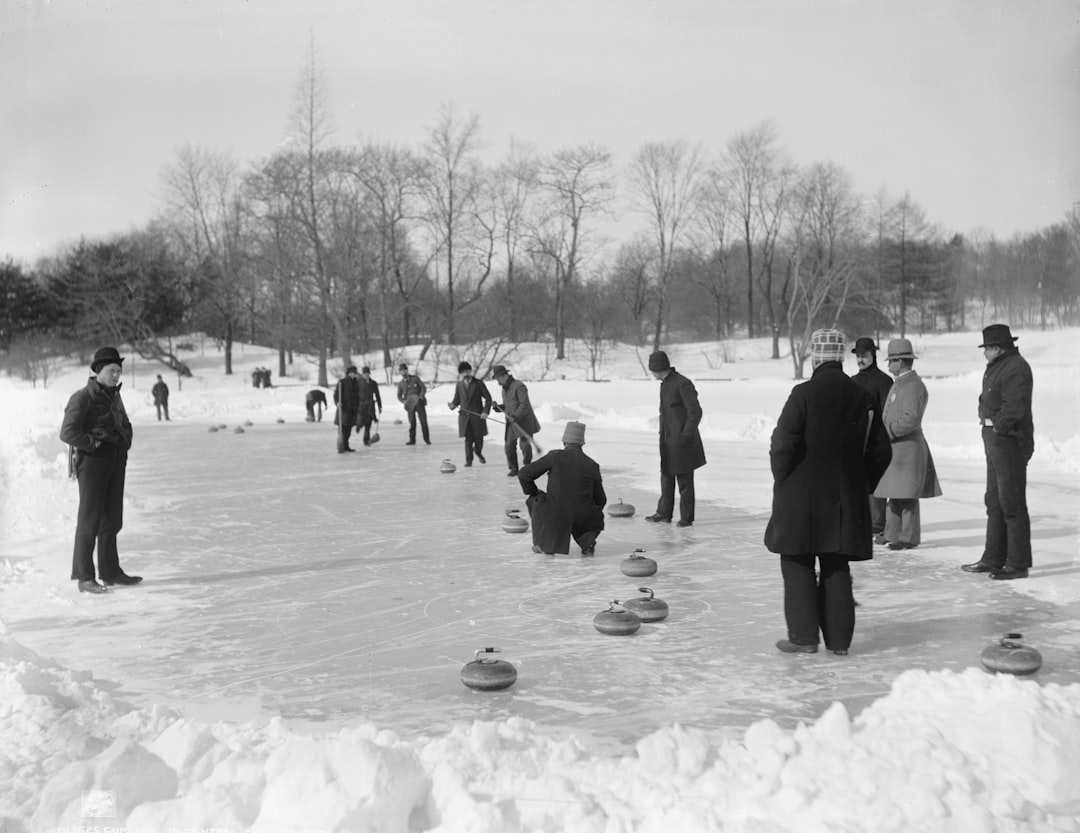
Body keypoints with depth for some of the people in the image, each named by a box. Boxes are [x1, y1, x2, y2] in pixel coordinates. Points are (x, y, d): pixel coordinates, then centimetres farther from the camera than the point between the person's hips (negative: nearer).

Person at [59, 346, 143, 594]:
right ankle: (84, 577, 0)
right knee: (89, 519, -5)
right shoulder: (83, 398, -10)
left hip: (116, 462, 8)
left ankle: (110, 571, 21)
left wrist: (124, 444, 12)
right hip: (92, 462, -8)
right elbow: (68, 432, -18)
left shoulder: (114, 396, 15)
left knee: (112, 519, 12)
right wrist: (93, 443, -16)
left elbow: (125, 425, 29)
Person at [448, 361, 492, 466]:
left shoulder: (478, 384, -1)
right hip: (465, 416, 1)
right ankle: (469, 460, 5)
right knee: (468, 439, -4)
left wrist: (486, 411, -11)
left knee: (479, 438, 4)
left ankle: (478, 452, 35)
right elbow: (457, 399, 12)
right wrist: (453, 405, -11)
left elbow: (488, 398, 1)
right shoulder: (459, 385, 7)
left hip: (478, 416, -1)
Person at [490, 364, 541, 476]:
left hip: (524, 421, -7)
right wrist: (497, 407, 3)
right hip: (512, 423, 7)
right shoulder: (504, 389, 14)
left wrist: (515, 416, -28)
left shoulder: (519, 386, -13)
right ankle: (513, 468, 12)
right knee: (509, 445, 0)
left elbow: (524, 404, -21)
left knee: (525, 444, -5)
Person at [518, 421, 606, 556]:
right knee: (597, 520, 36)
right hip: (583, 519, 2)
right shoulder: (592, 465, 4)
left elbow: (523, 474, -1)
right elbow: (601, 500, 14)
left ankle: (545, 543, 18)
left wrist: (534, 494, 18)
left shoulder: (554, 456, -4)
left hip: (555, 517, -2)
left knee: (535, 500, 27)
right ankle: (587, 541, 3)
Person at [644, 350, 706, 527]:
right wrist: (663, 436, 16)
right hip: (668, 442, 9)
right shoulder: (665, 385, 14)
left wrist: (686, 436, -17)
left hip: (681, 442, -9)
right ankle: (664, 513, 23)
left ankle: (686, 517, 6)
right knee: (666, 478, 14)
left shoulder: (682, 384, -15)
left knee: (684, 481, -1)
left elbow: (695, 412, -17)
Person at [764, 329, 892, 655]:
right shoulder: (861, 397, 4)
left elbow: (783, 444, -17)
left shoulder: (804, 393, -12)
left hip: (801, 497, -5)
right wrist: (861, 485, 17)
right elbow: (881, 450, 9)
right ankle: (839, 638, 14)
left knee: (798, 564, 5)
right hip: (845, 499, 5)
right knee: (837, 567, 11)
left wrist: (781, 480, -1)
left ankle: (804, 636, 6)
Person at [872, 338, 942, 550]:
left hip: (907, 447, -10)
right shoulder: (899, 384, 18)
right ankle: (892, 533, 19)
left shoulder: (913, 386, -15)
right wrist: (884, 432, 11)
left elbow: (910, 419, -24)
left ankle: (909, 537, 1)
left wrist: (887, 431, -19)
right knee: (895, 493, 13)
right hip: (894, 447, 10)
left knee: (906, 495, -5)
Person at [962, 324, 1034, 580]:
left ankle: (1018, 564, -1)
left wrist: (998, 425, -15)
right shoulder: (997, 366, 15)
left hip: (1009, 441, -11)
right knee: (994, 502, 16)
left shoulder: (1015, 369, -17)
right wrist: (986, 419, 6)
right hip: (994, 439, 11)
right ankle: (993, 559, 25)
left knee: (1012, 503, -6)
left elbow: (1014, 407, -26)